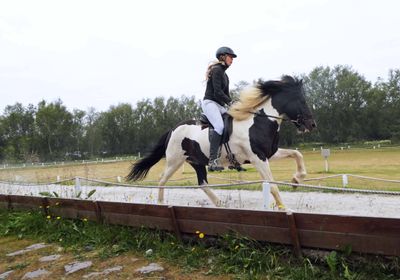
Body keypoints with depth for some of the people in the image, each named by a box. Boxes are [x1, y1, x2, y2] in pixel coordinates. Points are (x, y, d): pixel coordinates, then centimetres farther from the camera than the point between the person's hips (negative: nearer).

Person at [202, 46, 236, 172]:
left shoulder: (225, 75, 24)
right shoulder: (217, 70, -6)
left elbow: (225, 94, 22)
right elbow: (217, 92, -16)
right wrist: (231, 102, -14)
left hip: (218, 105, 10)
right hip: (209, 103, -10)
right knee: (220, 126, -29)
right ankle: (213, 161, -36)